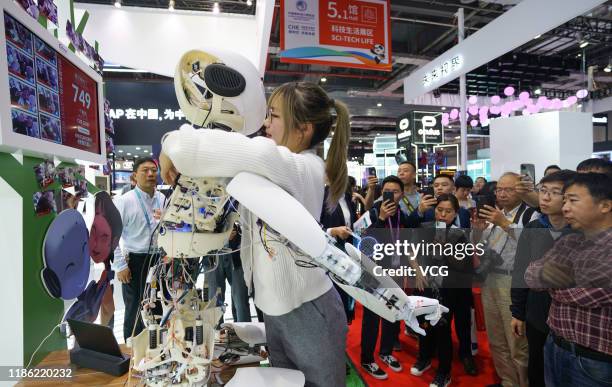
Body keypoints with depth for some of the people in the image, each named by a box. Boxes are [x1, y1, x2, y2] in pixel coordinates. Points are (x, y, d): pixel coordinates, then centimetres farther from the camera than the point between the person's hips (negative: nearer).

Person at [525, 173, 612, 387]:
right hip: (554, 347, 6)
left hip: (594, 362, -6)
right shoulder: (567, 242, 5)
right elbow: (530, 275, -2)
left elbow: (586, 295, -25)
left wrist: (555, 282, -8)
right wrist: (546, 273, -21)